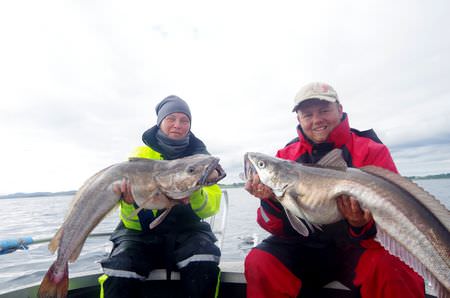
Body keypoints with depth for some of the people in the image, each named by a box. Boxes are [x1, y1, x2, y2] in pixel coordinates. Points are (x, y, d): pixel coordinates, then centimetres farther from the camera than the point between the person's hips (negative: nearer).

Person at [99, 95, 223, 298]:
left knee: (205, 266, -29)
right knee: (119, 279, -27)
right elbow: (132, 222, -3)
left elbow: (211, 207, -6)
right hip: (142, 232, 0)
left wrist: (196, 194, -28)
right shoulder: (141, 154, 0)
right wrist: (129, 202, -27)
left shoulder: (200, 156, 3)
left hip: (187, 231, 1)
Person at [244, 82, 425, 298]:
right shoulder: (286, 156, -1)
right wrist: (271, 200, -24)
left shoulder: (372, 151, -6)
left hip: (358, 246, -1)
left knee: (390, 267, -32)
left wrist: (362, 225, -32)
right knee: (258, 262, -23)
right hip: (303, 248, 2)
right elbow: (280, 229, -2)